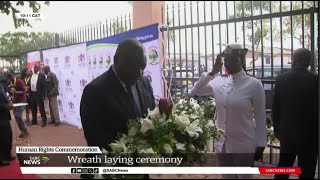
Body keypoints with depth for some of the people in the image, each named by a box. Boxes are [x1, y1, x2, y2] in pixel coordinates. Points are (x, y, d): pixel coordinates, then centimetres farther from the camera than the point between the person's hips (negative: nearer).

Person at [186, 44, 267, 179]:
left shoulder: (254, 84, -10)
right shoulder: (218, 82, 0)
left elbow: (260, 117, -6)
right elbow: (194, 92, 1)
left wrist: (261, 145, -4)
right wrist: (212, 72, -7)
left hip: (244, 146, -4)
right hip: (222, 144, 4)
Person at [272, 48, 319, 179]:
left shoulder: (281, 79, -5)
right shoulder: (315, 80, -13)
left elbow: (275, 108, 1)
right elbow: (316, 109, -8)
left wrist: (277, 129, 13)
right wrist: (316, 133, 5)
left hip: (286, 133, 3)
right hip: (309, 135, -3)